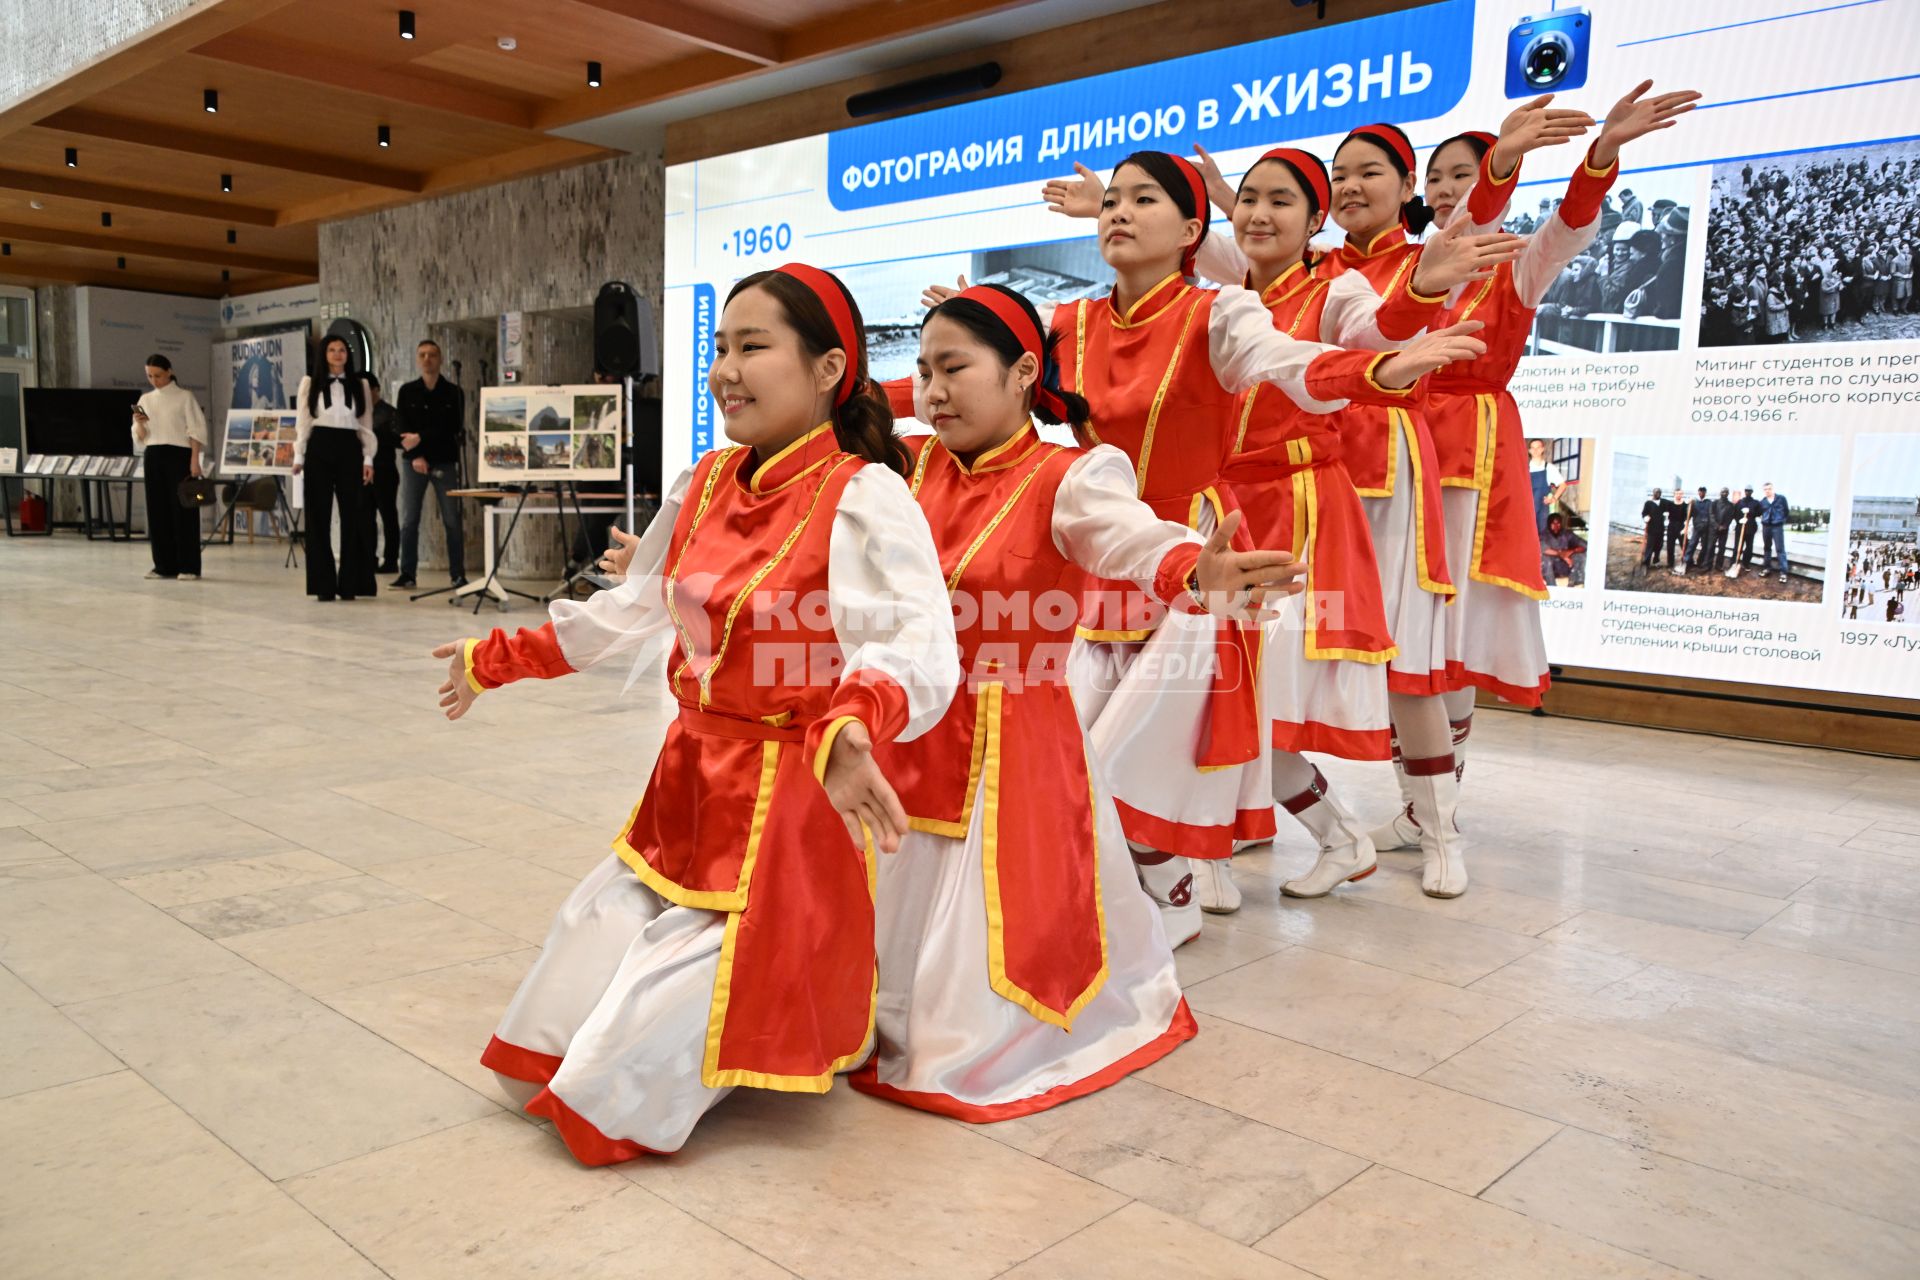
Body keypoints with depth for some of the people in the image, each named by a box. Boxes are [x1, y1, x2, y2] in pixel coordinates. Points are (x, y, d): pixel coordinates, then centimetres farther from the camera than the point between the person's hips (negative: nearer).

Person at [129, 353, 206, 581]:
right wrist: (139, 423, -9)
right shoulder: (145, 399, 12)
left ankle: (188, 567, -2)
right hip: (154, 457, 5)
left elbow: (196, 431, -5)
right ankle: (164, 565, 11)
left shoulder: (185, 397, -1)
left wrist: (195, 461, -13)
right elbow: (140, 438, 13)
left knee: (183, 510, -5)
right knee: (157, 510, 5)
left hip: (179, 455, -5)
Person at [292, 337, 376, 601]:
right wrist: (298, 456, -1)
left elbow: (367, 425, 9)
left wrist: (368, 459, 1)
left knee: (353, 516, -2)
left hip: (349, 450, 1)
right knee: (319, 516, -1)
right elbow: (302, 422, 6)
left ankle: (349, 583, 4)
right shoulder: (310, 383, 8)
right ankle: (323, 584, 4)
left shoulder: (360, 384, 11)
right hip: (319, 449, -1)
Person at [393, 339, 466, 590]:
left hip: (445, 463, -1)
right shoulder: (407, 392, 7)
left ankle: (458, 575, 3)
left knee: (452, 521, -2)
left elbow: (452, 430, -5)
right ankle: (407, 574, 5)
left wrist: (421, 438, -13)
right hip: (414, 463, 1)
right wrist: (415, 456, -13)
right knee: (408, 520, -1)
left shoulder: (453, 393, 4)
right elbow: (403, 429, 0)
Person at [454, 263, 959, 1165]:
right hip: (688, 784, 7)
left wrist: (852, 727, -53)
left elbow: (919, 649, -32)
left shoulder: (863, 497, -17)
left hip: (789, 799, -7)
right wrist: (497, 659, 23)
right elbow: (632, 611, 18)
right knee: (569, 1009, 13)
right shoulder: (706, 486, 5)